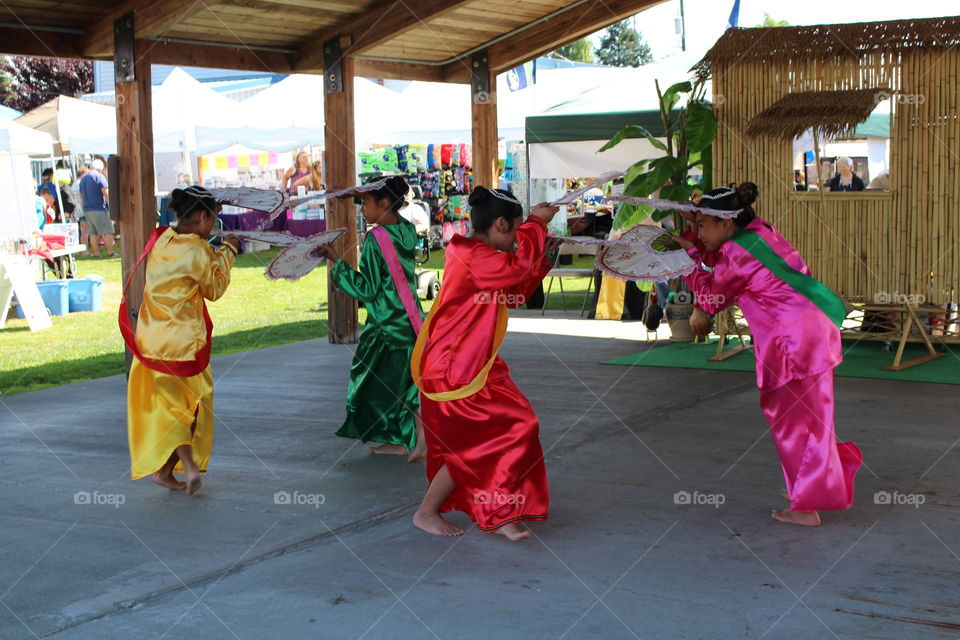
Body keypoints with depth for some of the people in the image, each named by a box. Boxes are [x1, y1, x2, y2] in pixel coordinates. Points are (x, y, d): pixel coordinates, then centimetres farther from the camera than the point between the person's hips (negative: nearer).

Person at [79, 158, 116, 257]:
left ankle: (96, 253, 8)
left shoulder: (83, 179, 16)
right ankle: (110, 252, -7)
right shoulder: (99, 176, -8)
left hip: (87, 209, 7)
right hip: (99, 208, -7)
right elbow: (105, 192, -14)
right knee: (107, 231, -4)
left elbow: (81, 195, 23)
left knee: (93, 232, 9)